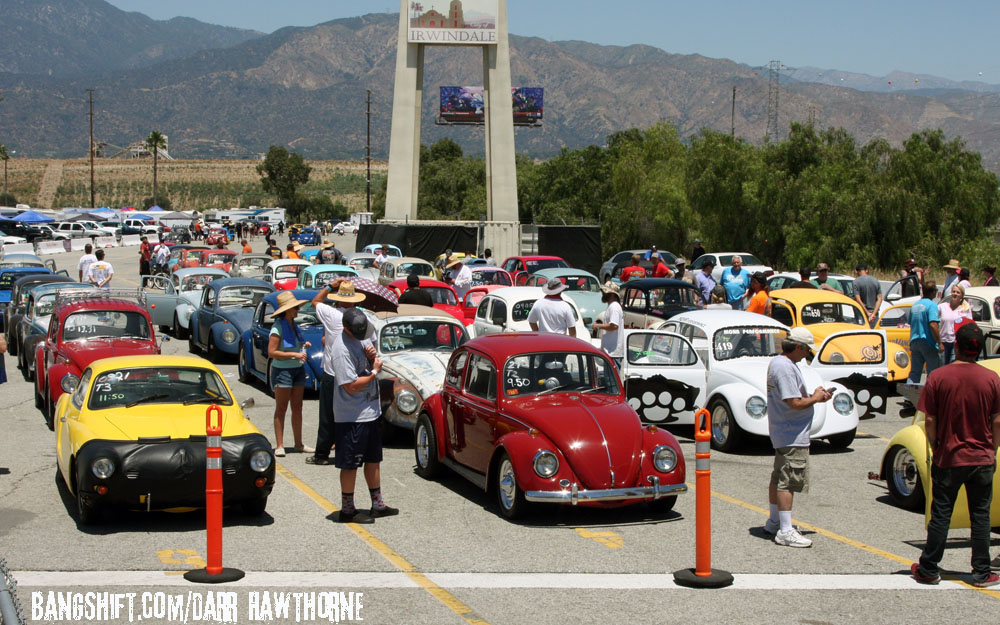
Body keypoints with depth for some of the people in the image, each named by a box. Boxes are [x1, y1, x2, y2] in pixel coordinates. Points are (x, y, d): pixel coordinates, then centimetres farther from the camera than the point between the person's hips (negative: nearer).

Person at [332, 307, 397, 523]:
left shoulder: (357, 340, 7)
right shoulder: (342, 349, -22)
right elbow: (351, 386, -24)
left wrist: (371, 359, -3)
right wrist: (374, 371, -16)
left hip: (370, 412, 10)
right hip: (352, 416, -10)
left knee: (373, 459, 17)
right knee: (350, 464, 1)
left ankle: (377, 505, 27)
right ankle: (347, 510, 10)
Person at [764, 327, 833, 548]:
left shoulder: (777, 362, 12)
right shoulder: (785, 368, -21)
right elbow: (795, 403, -26)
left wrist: (813, 396, 7)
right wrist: (815, 398, -9)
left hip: (780, 433, 11)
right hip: (792, 436, -11)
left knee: (778, 478, 19)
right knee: (788, 481, -9)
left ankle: (774, 522, 31)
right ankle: (785, 531, -9)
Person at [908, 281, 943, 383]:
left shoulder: (915, 305, 11)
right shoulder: (931, 305, -11)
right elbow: (933, 325, -21)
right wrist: (940, 343, -17)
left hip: (914, 342, 6)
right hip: (928, 342, -6)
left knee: (914, 372, 8)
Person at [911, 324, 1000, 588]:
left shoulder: (938, 377, -10)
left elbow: (929, 421, -8)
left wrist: (936, 449, 6)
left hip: (948, 459, -1)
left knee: (940, 515, 7)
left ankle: (929, 569, 12)